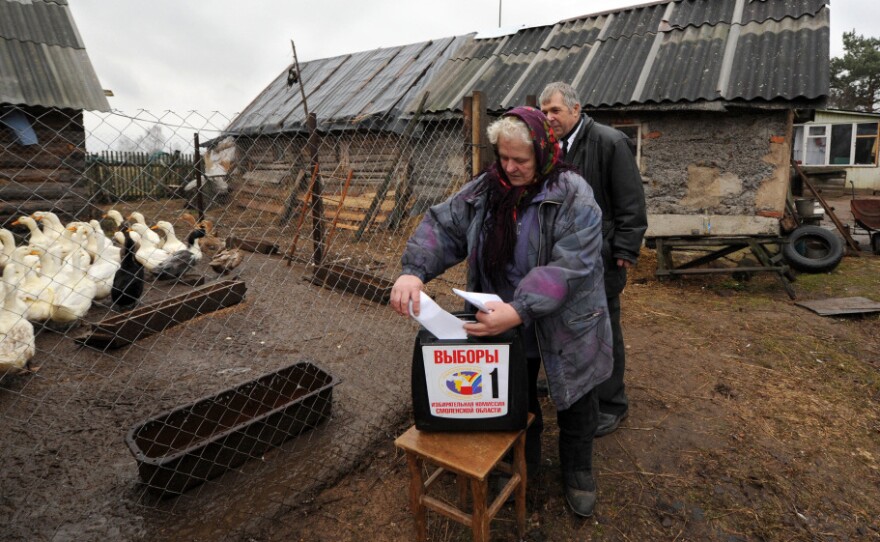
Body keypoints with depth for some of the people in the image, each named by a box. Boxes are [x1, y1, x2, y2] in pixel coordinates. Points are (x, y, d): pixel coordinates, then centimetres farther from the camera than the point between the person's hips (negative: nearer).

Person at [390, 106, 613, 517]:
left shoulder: (573, 196, -20)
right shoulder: (485, 188, -5)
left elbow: (569, 266, -29)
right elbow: (442, 226, -9)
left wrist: (519, 310, -41)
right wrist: (413, 270, -28)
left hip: (564, 329, -3)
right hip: (505, 326, 4)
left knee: (575, 404, 17)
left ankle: (578, 470, 45)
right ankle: (522, 463, 49)